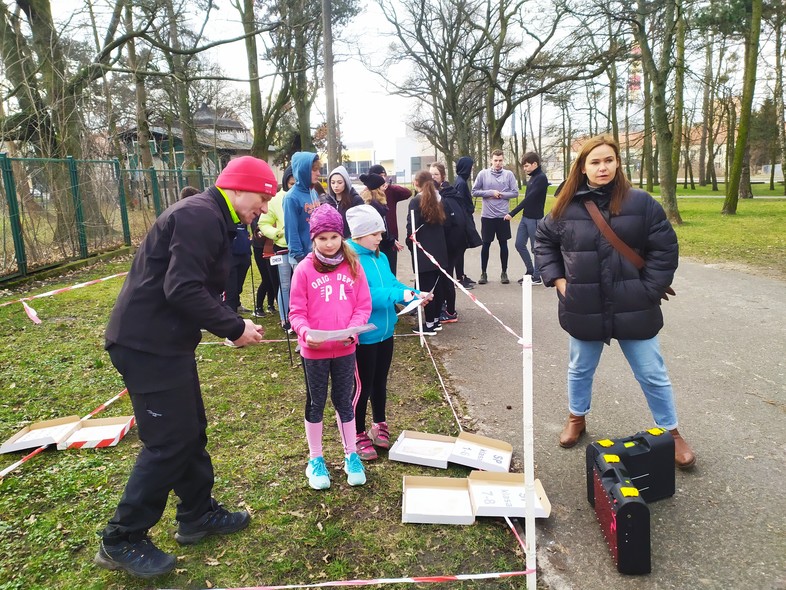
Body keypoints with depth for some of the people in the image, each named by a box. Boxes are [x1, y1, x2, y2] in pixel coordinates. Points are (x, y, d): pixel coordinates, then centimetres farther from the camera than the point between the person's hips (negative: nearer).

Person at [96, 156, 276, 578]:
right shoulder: (200, 216, -18)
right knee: (169, 441, -2)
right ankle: (122, 541, 14)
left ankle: (198, 515, 33)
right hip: (147, 345, -11)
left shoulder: (213, 219, 15)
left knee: (191, 430, 17)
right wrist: (234, 328, -17)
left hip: (166, 342, 11)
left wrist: (234, 326, 6)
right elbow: (182, 290, -27)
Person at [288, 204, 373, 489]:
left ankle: (351, 456, 31)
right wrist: (305, 332, -25)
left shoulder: (353, 267, -2)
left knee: (344, 401, 16)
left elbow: (363, 305, -1)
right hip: (314, 350, -2)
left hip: (345, 348, 2)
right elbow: (296, 311, -7)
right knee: (316, 403, 13)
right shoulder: (304, 269, -9)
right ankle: (315, 460, 29)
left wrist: (353, 328, -18)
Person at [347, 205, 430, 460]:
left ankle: (380, 425, 39)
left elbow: (393, 284, 8)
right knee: (363, 385, 5)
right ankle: (359, 435, 23)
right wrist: (402, 295, -29)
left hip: (385, 332, 8)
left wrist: (415, 294, -10)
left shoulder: (381, 257, 7)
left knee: (380, 382, 21)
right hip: (363, 335, -8)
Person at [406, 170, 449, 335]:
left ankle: (429, 324, 1)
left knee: (426, 287, -3)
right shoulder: (439, 199, 10)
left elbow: (412, 228, -13)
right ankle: (436, 320, 21)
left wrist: (411, 246, -1)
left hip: (423, 250, -7)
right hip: (440, 249, 7)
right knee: (438, 286, 12)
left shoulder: (416, 201, -9)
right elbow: (444, 222, 13)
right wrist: (439, 242, 15)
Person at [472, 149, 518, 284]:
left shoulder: (509, 174, 0)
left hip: (503, 215, 1)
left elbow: (515, 192, -1)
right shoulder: (483, 174, -2)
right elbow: (475, 191, -1)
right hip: (487, 216, 0)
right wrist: (490, 192, -10)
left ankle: (504, 272, 19)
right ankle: (483, 273, 17)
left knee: (503, 244, 9)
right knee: (486, 244, 6)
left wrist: (501, 195, -11)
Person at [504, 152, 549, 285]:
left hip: (535, 218, -9)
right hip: (526, 217, 9)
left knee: (536, 248, 1)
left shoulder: (541, 178, -16)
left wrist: (512, 213, -24)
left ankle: (537, 277, 12)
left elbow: (529, 198, -22)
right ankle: (530, 271, 23)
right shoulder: (533, 177, 12)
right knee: (519, 244, 10)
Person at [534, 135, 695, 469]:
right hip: (584, 309, 2)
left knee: (652, 375, 10)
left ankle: (670, 433, 30)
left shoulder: (640, 202, -8)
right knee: (580, 369, 20)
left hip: (633, 309, -1)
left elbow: (665, 249, -4)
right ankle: (576, 419, 43)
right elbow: (543, 241, 11)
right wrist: (557, 279, 1)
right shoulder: (567, 207, -3)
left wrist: (647, 291, -9)